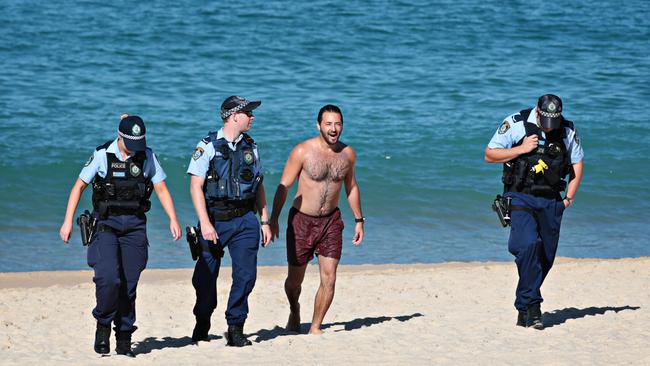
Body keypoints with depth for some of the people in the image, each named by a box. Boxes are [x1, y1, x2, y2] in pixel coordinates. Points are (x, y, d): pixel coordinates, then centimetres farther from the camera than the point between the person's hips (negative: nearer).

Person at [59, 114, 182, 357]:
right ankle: (103, 325, 4)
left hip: (135, 225, 2)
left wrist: (173, 220, -7)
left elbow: (161, 189, 6)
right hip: (106, 224, -2)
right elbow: (78, 187, 2)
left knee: (129, 284, 1)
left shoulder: (147, 157, 3)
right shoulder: (102, 156, -4)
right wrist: (68, 222, -4)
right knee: (108, 278, -19)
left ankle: (124, 340, 9)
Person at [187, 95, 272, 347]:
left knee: (246, 274, -5)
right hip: (215, 219, -3)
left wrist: (265, 222, 13)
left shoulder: (250, 147, 11)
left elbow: (259, 187, 18)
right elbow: (196, 187, -10)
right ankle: (202, 325, 23)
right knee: (206, 277, 3)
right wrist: (205, 224, -18)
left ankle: (235, 328, 6)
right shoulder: (208, 146, -5)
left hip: (244, 220, 4)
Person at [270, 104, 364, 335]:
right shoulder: (303, 151, -14)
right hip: (302, 220, -3)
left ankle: (315, 327, 6)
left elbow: (351, 187, 14)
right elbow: (284, 186, -10)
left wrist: (359, 220, 15)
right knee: (295, 280, 7)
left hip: (331, 220, 3)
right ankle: (294, 311, 38)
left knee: (329, 279, -7)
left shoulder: (348, 154, -1)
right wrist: (274, 219, -13)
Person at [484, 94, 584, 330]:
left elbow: (577, 162, 16)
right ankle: (531, 306, -19)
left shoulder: (568, 131, 4)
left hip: (551, 202, 4)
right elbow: (489, 155, -2)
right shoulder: (516, 124, -6)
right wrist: (521, 149, -14)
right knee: (529, 245, -23)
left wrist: (569, 197, 7)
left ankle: (525, 306, 17)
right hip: (520, 198, -4)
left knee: (546, 255, 3)